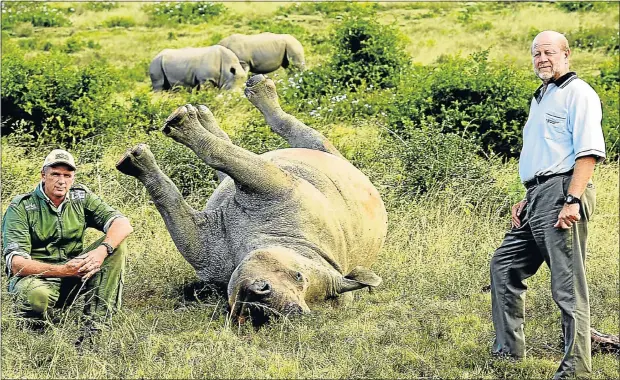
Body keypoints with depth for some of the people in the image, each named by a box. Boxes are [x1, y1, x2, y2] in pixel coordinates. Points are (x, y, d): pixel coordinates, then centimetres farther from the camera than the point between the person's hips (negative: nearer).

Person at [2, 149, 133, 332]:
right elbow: (16, 263, -19)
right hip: (36, 276, -5)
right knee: (36, 296, -41)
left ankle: (96, 321, -20)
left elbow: (123, 224, -8)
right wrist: (62, 271, -33)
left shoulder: (81, 197, 2)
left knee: (117, 246, -14)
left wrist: (102, 250, -30)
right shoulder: (21, 207, -10)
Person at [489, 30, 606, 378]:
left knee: (568, 284, -9)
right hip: (538, 196, 10)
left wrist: (572, 200, -24)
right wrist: (527, 199, 20)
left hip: (562, 193, -10)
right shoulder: (541, 98, 23)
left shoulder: (578, 93, -6)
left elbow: (588, 152, -16)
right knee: (505, 265, 14)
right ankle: (509, 349, 23)